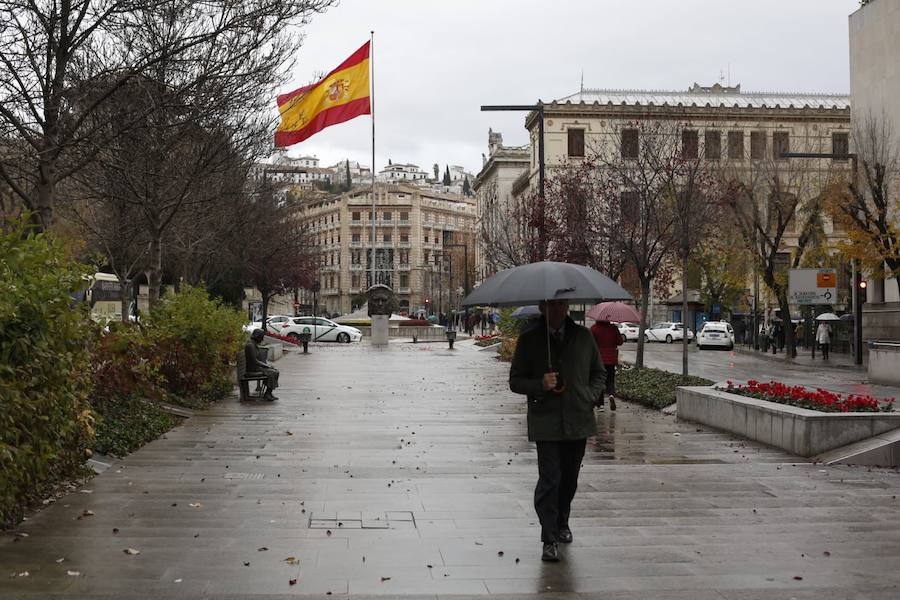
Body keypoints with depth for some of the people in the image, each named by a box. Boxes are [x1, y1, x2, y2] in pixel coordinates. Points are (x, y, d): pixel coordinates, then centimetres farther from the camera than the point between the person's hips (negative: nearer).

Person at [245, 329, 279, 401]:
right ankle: (267, 394, -11)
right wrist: (266, 365, -15)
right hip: (253, 368, -10)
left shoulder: (255, 344, 12)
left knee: (275, 371, 0)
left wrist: (267, 364, 5)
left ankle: (268, 392, 0)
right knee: (272, 373, -19)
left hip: (257, 365, 10)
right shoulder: (250, 345, -20)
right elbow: (254, 361, -23)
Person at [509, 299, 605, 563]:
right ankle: (549, 539, -6)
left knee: (570, 477, 15)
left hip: (577, 420, 3)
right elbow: (515, 381, 2)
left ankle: (562, 522, 38)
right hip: (546, 422, -3)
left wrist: (589, 396, 0)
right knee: (549, 479, -11)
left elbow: (599, 373, 18)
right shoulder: (529, 340, 0)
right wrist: (540, 385, -17)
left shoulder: (583, 336, 7)